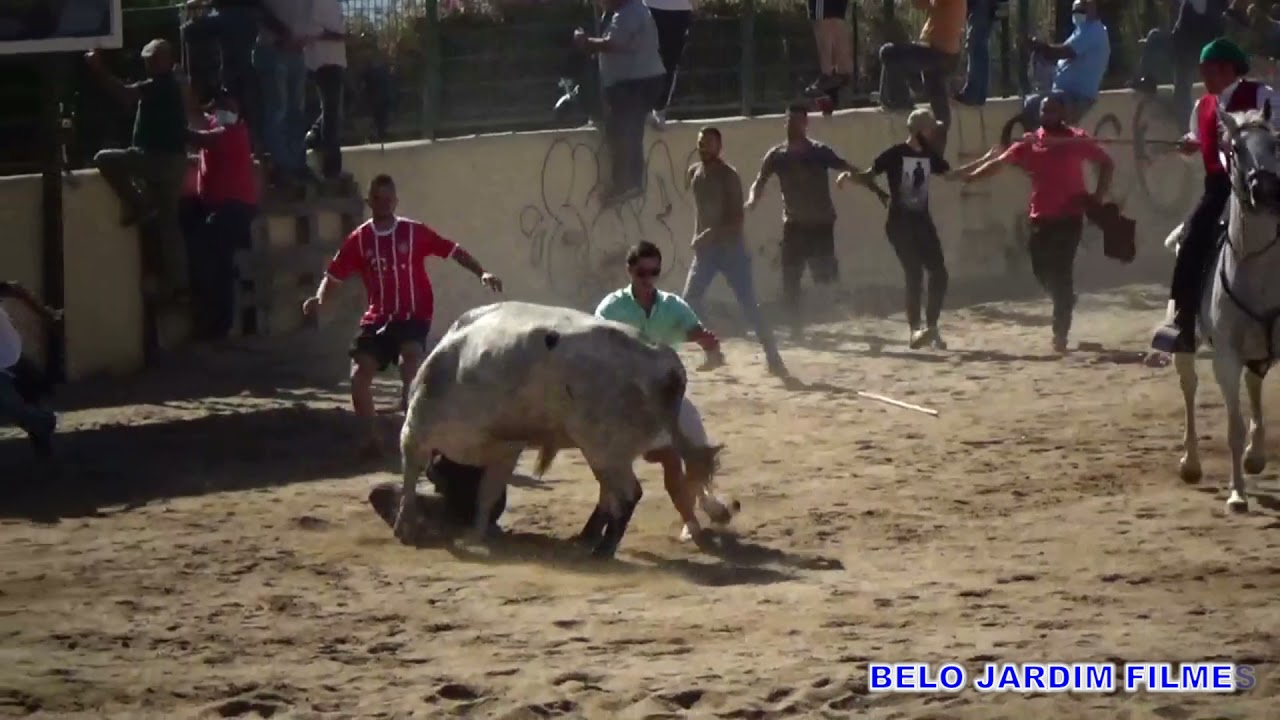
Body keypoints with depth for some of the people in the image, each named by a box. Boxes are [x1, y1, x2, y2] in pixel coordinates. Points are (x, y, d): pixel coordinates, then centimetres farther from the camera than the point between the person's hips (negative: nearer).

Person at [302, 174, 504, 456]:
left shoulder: (414, 232, -4)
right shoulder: (359, 239, 1)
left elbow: (453, 250, -3)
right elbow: (334, 274, 7)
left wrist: (481, 273, -15)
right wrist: (320, 298, -12)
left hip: (413, 316, -3)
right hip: (378, 317, 3)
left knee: (411, 352, -35)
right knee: (359, 374, -9)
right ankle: (373, 437, 3)